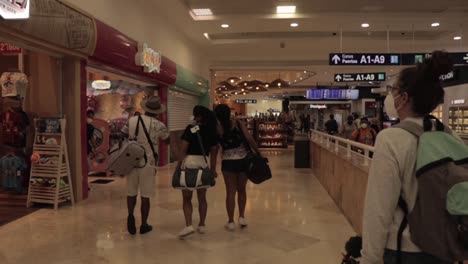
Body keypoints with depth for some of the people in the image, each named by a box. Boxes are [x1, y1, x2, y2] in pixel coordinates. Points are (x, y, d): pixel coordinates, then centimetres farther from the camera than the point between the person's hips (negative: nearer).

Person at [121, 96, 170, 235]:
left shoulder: (132, 120, 0)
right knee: (145, 195, 8)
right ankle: (144, 225, 17)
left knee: (131, 192, 17)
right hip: (148, 163, -2)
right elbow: (167, 141, 8)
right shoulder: (159, 125, -8)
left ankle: (130, 215, -4)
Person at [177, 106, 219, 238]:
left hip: (189, 163, -4)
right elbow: (213, 152, 8)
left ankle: (189, 225, -7)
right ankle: (202, 225, 22)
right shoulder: (212, 131, 7)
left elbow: (183, 150, -9)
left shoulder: (191, 128, -6)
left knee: (187, 197, 4)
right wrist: (213, 169, 15)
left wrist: (178, 167, -4)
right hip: (204, 164, 4)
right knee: (202, 197, 15)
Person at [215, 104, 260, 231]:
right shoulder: (239, 124, -3)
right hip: (243, 160, 1)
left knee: (231, 192, 6)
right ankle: (242, 217, 14)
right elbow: (249, 139, -9)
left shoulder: (218, 128, -3)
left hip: (228, 162, -1)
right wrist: (258, 153, -3)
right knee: (242, 189, 16)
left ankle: (231, 222, 11)